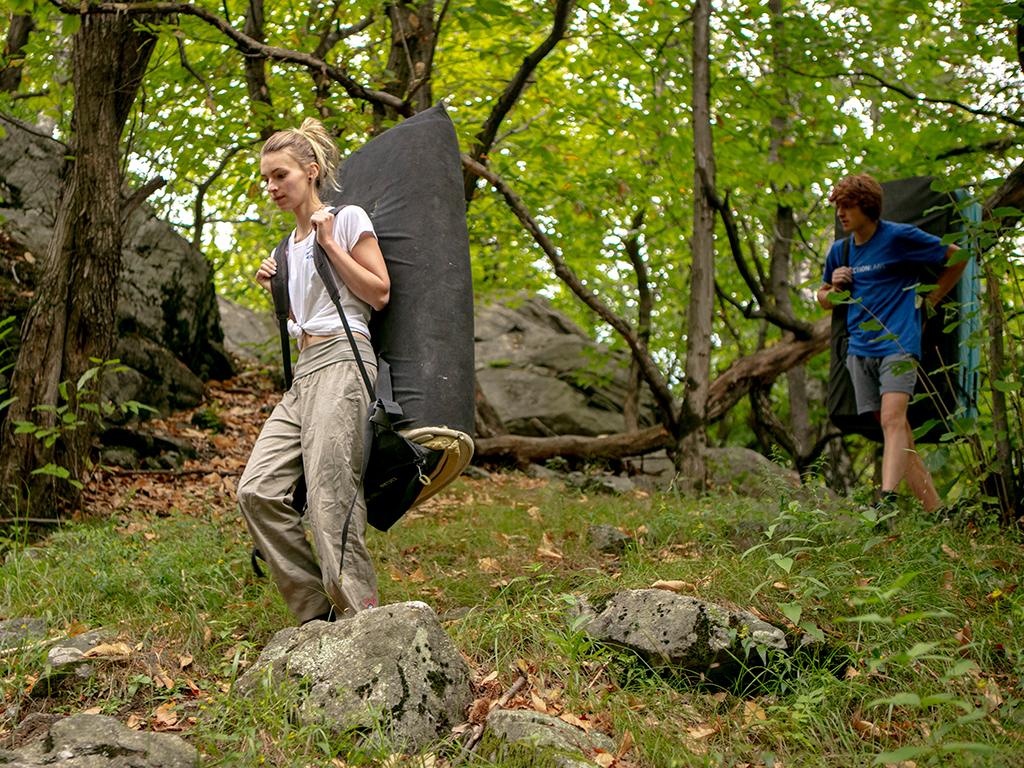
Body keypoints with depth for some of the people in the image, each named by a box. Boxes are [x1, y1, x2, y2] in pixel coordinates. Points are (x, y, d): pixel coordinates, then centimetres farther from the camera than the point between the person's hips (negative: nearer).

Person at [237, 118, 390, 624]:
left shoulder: (348, 218, 4)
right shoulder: (288, 245, 24)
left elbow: (379, 294, -4)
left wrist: (329, 243, -5)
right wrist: (273, 286, 14)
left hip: (343, 360, -8)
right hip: (303, 372, 8)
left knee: (329, 495, -18)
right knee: (257, 489, -7)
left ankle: (360, 616, -15)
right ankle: (316, 609, -4)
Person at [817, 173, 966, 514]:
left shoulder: (900, 237, -2)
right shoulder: (839, 250, 14)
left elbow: (957, 257, 7)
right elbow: (824, 300, 25)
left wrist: (931, 300, 7)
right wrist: (834, 286, 3)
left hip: (898, 343, -6)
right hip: (860, 349, 6)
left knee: (893, 419, -23)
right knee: (898, 431, 3)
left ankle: (887, 499, -36)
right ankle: (934, 509, 7)